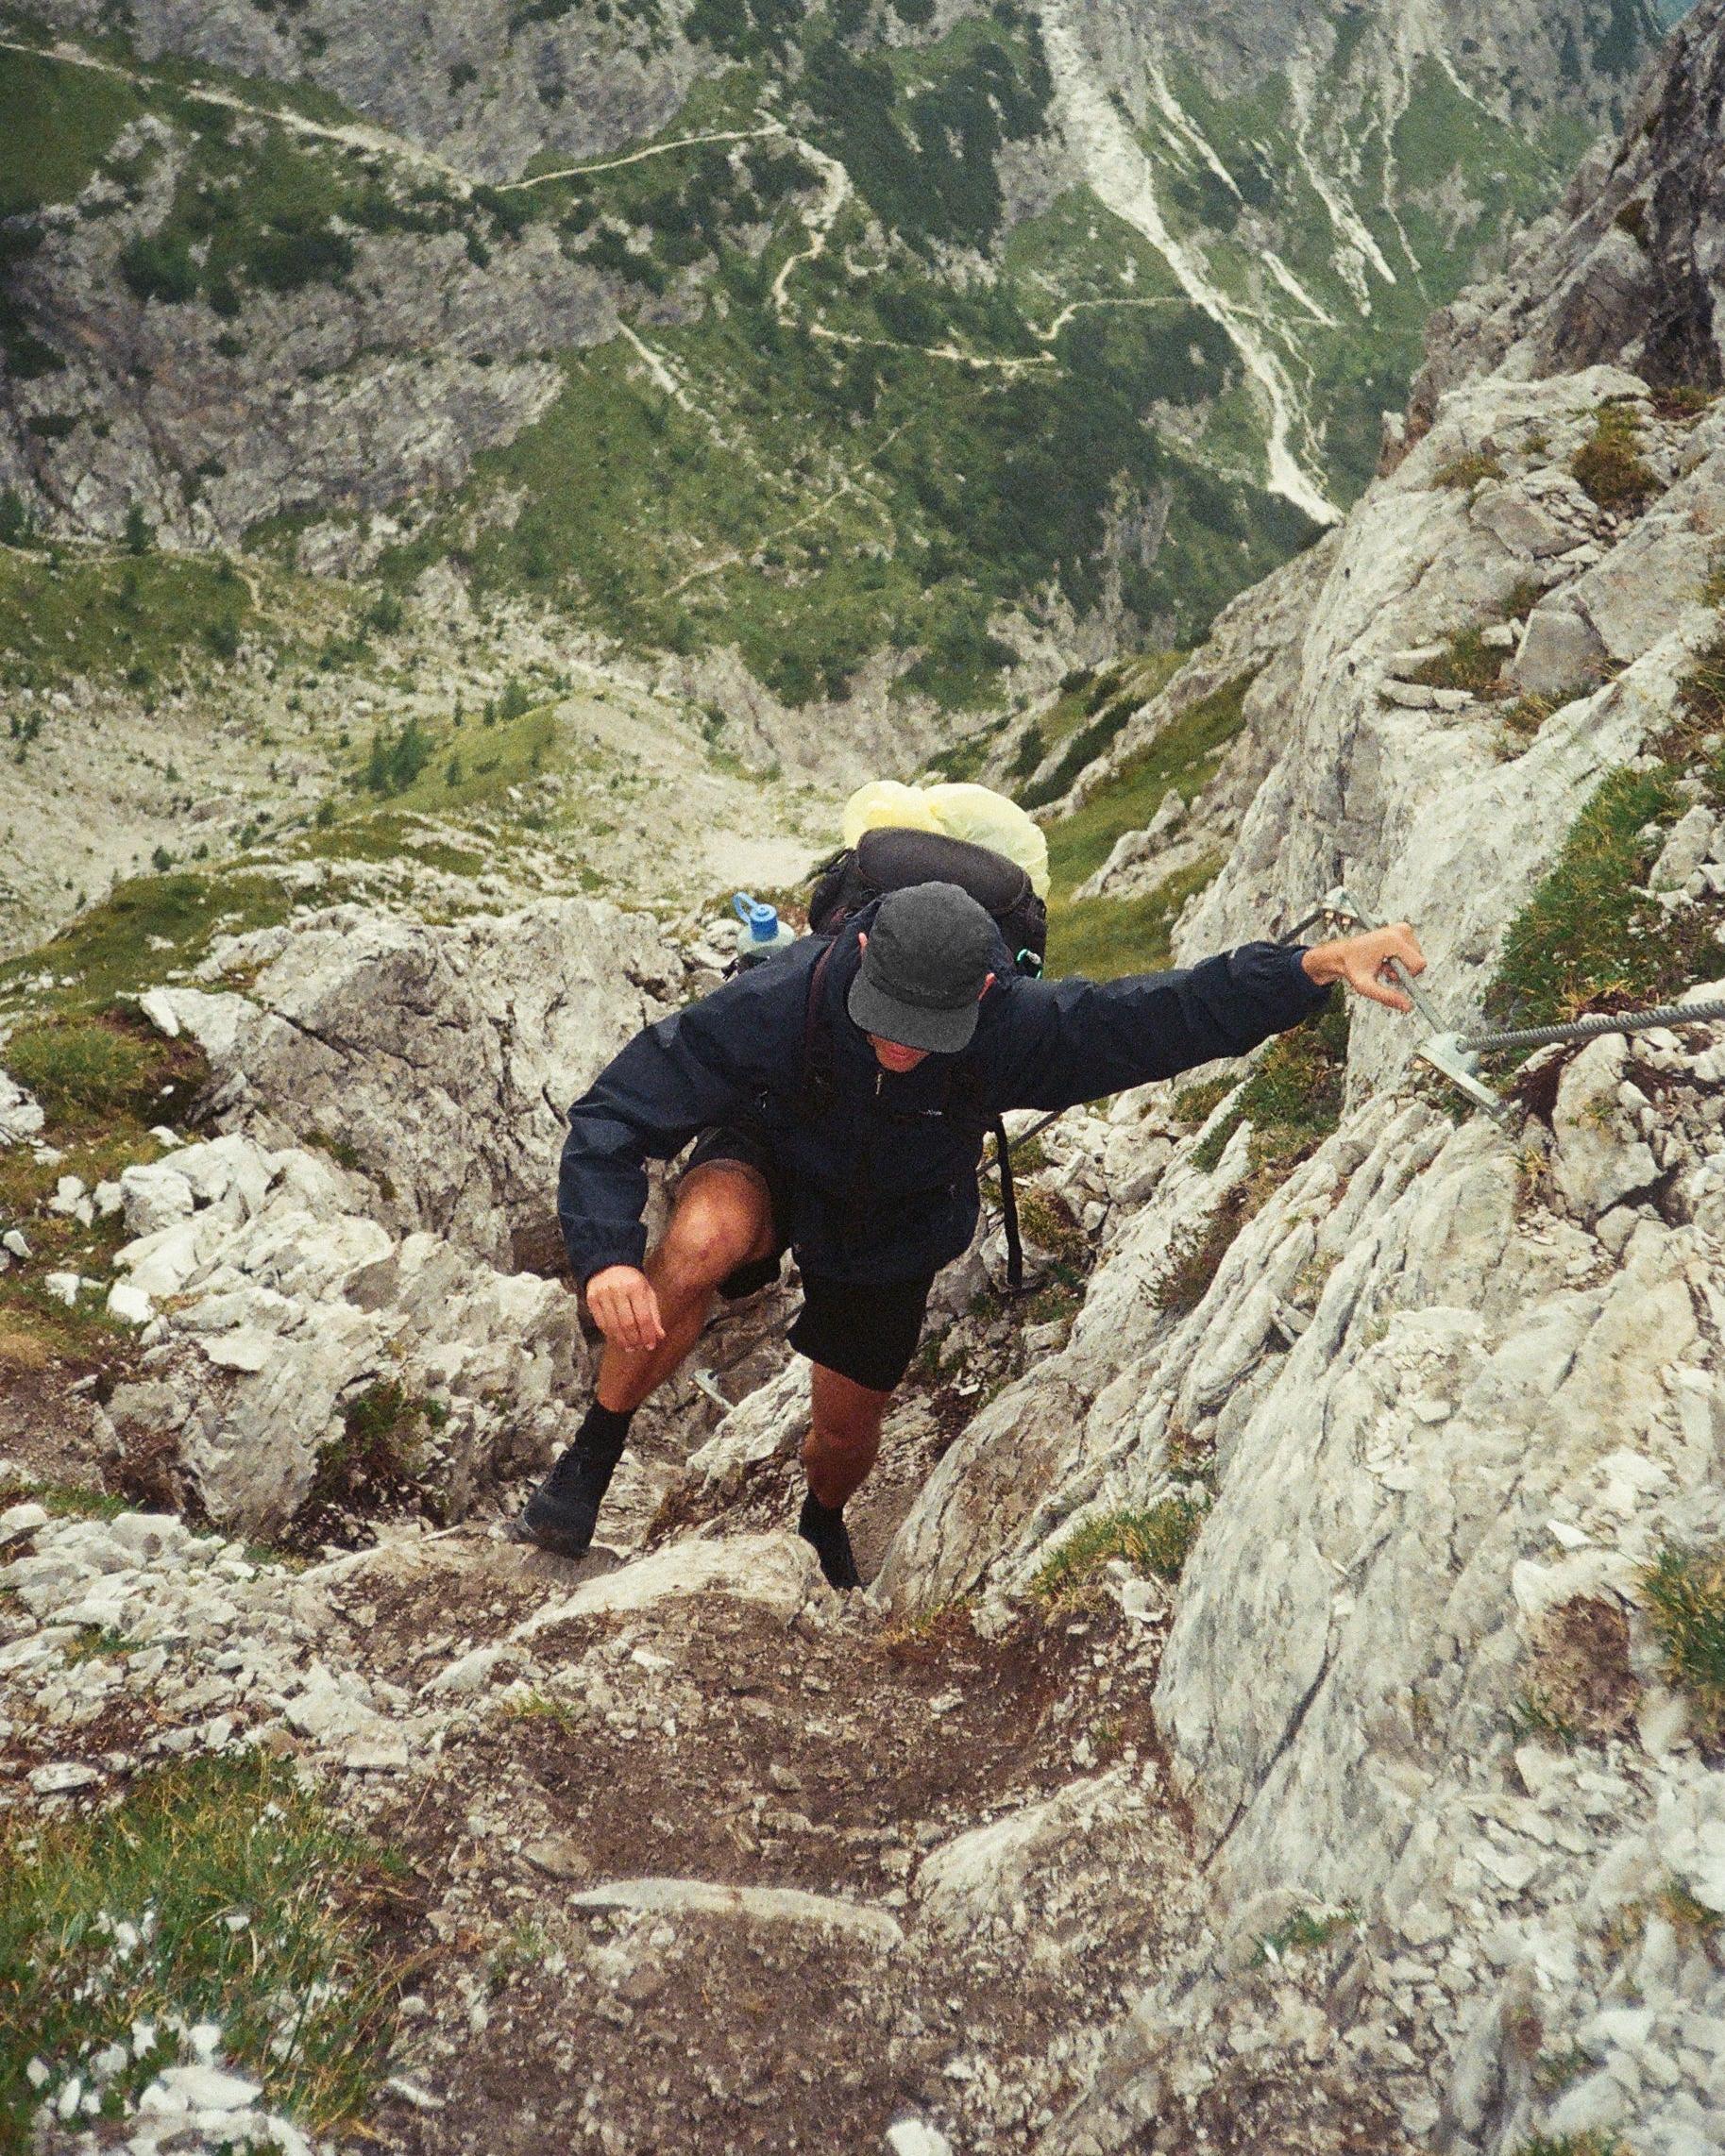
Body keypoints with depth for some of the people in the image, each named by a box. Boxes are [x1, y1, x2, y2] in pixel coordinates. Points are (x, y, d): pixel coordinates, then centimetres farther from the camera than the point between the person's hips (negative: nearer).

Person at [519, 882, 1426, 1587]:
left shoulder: (1015, 1031, -35)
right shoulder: (779, 1002, -39)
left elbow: (1173, 1010, -28)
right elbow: (615, 1111, -33)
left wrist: (1319, 964, -40)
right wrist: (606, 1257, -46)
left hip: (892, 1230, 2)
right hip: (763, 1166, -2)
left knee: (847, 1428, 13)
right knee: (700, 1244, -38)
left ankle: (821, 1522, 54)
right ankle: (590, 1461, -15)